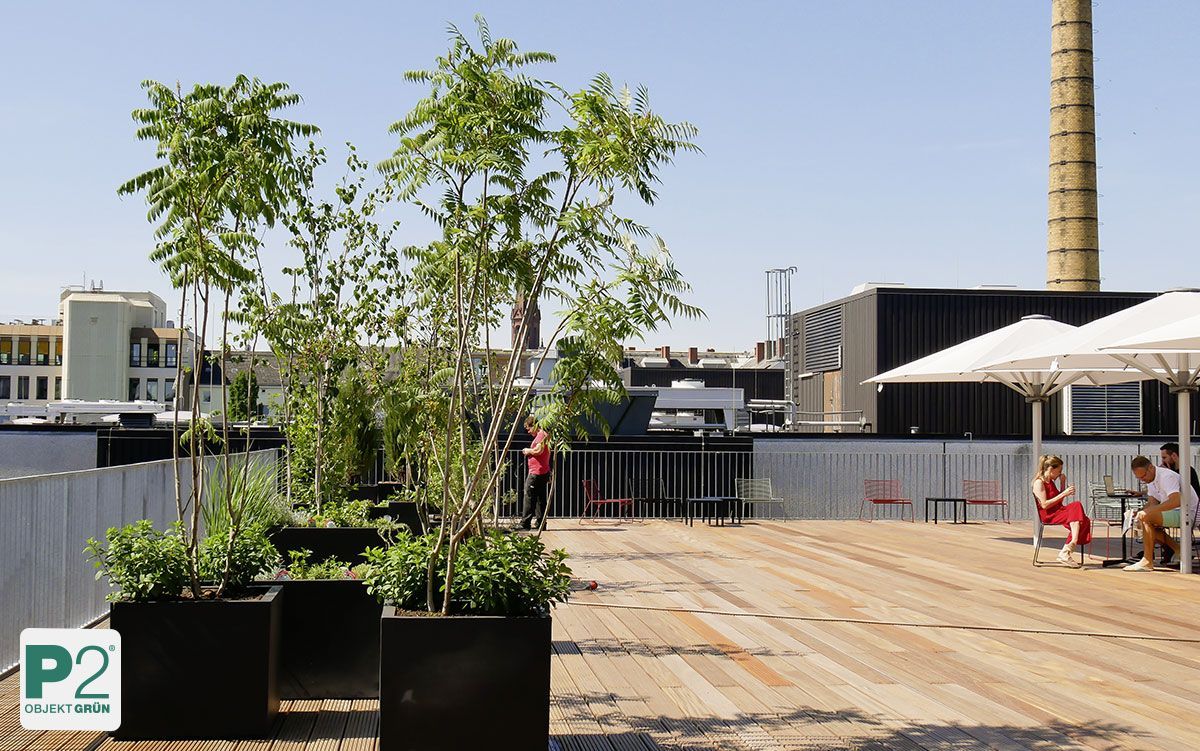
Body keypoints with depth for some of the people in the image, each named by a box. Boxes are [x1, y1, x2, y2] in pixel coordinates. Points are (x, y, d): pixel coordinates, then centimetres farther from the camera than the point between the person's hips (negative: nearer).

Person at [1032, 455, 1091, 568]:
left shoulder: (1051, 482, 20)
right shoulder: (1039, 483, -8)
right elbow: (1044, 505, -18)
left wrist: (1063, 483, 15)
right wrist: (1063, 494, -18)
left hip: (1058, 511, 8)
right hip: (1048, 516, -8)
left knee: (1084, 520, -20)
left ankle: (1065, 552, -26)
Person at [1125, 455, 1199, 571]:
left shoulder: (1167, 477, -21)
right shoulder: (1150, 479, 8)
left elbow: (1176, 501, -36)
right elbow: (1154, 503, 10)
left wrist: (1148, 511, -37)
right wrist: (1139, 512, -12)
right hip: (1174, 513, 10)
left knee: (1147, 518, -25)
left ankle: (1147, 562, -21)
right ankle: (1176, 550, 4)